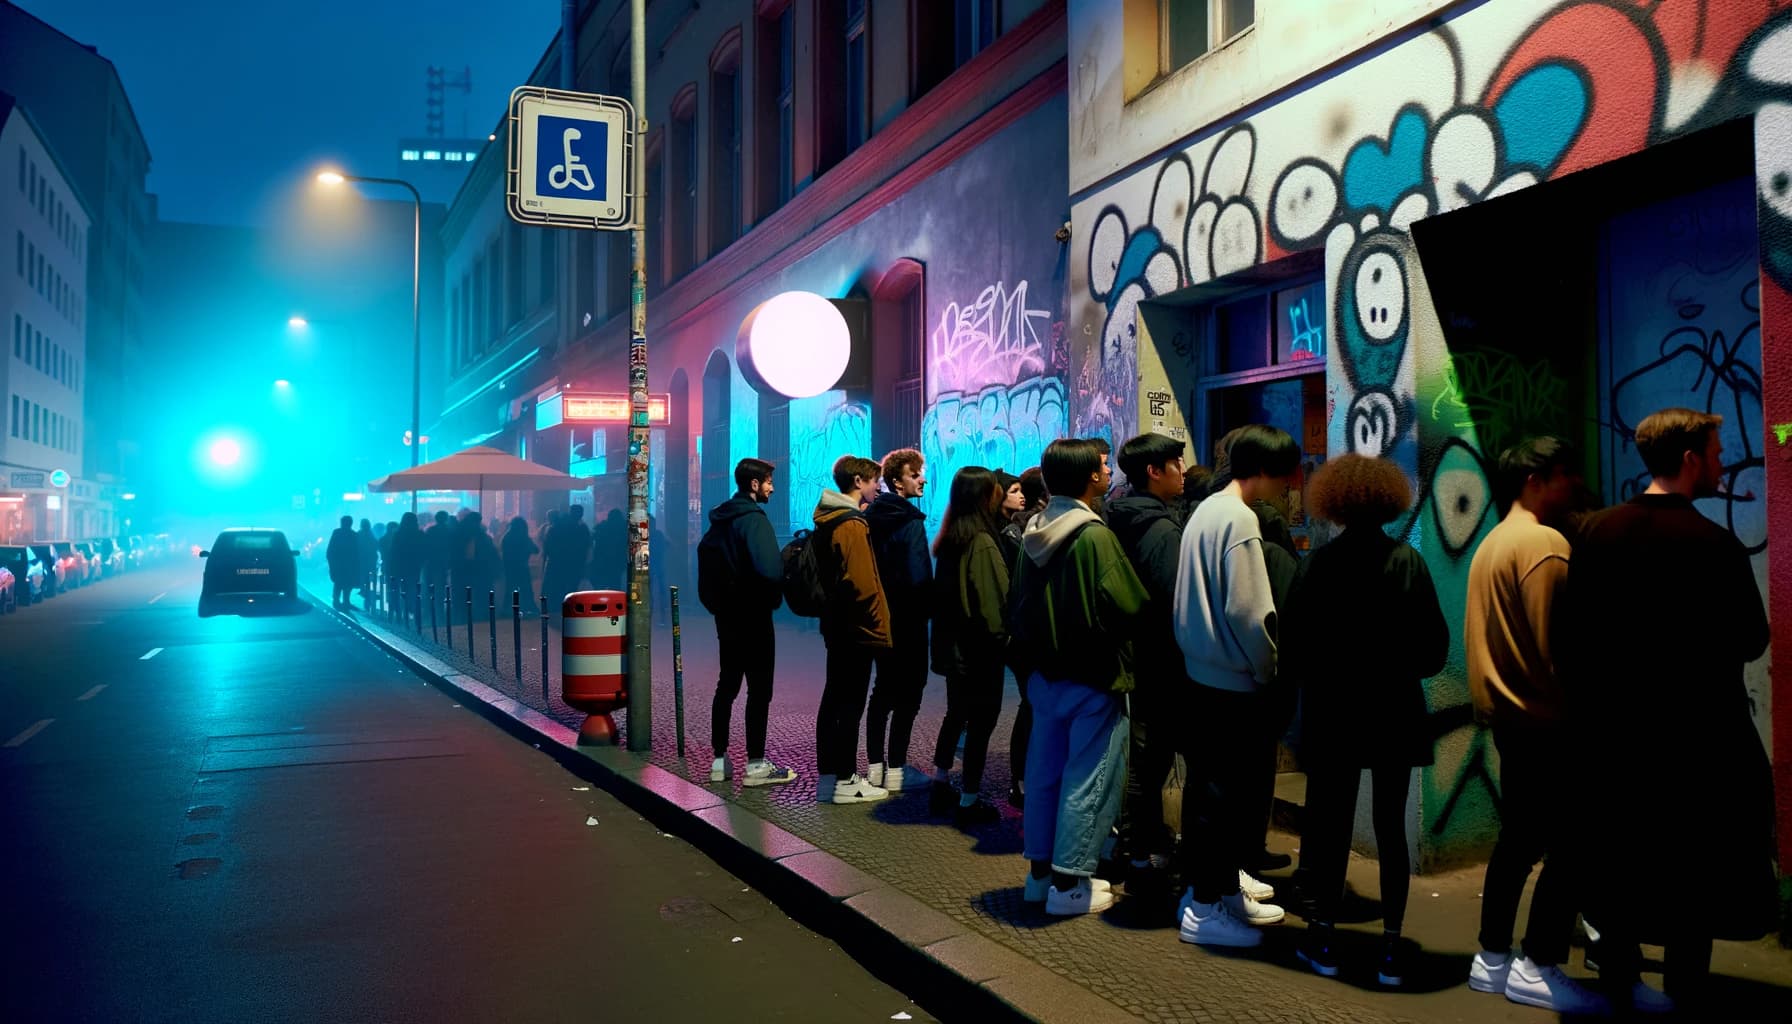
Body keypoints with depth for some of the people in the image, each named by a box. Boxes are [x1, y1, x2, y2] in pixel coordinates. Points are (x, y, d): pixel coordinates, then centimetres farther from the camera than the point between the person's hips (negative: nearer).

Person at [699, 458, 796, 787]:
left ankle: (719, 760, 17)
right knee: (759, 689, -2)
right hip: (753, 616, -9)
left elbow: (705, 552, 20)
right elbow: (771, 569, -28)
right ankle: (756, 765, 1)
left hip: (726, 616, 9)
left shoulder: (721, 519, 12)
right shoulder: (754, 519, -16)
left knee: (727, 685, 14)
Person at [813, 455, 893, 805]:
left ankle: (827, 775, 20)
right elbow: (861, 584, -22)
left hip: (836, 625, 10)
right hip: (857, 630, -10)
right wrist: (877, 627, -15)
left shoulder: (827, 519, 12)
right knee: (851, 704, -3)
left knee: (833, 700, 13)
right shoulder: (852, 524, -17)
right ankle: (845, 781, 3)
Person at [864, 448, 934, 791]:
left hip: (880, 616, 8)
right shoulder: (910, 521, -15)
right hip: (907, 620, -8)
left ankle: (874, 766, 19)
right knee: (908, 693, 0)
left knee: (883, 689, 16)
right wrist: (928, 610, -7)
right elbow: (919, 577, -20)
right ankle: (895, 771, 2)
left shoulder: (873, 514, 9)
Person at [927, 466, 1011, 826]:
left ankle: (941, 787, 31)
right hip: (980, 650, -8)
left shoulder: (951, 539, 5)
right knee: (981, 721, 3)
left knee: (956, 714, 22)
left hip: (953, 644, 8)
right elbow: (995, 604, -19)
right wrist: (1002, 636, -6)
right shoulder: (983, 544, -19)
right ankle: (969, 802, 10)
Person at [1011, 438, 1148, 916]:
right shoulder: (1094, 536, -19)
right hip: (1093, 678, -8)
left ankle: (1040, 870, 25)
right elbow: (1128, 605, -22)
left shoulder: (1035, 533, 4)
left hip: (1045, 674, 8)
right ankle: (1070, 883, 8)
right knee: (1087, 781, 2)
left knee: (1044, 773, 15)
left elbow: (1016, 605, 10)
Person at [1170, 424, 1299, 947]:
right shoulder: (1239, 519, -17)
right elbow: (1246, 611, -21)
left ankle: (1222, 883, 30)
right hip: (1233, 679, -10)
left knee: (1208, 784, 17)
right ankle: (1204, 906, 7)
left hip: (1202, 672, 10)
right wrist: (1268, 669, -7)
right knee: (1223, 791, -1)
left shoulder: (1206, 510, 11)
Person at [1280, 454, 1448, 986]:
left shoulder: (1316, 563, -9)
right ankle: (1391, 948, 12)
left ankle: (1324, 937, 16)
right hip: (1395, 712, 1)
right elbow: (1435, 643, -8)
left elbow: (1294, 644, -8)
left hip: (1332, 713, 0)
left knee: (1331, 823, 8)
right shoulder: (1407, 561, -8)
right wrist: (1403, 671, 12)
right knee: (1390, 826, 9)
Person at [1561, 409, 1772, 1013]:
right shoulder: (1714, 543, -16)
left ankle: (1618, 977, 25)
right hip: (1695, 734, -4)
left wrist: (1587, 713, 11)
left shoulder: (1595, 531, -3)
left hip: (1611, 728, 5)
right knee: (1695, 867, 8)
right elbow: (1751, 641, -10)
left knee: (1620, 856, 15)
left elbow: (1575, 628, 1)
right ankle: (1684, 991, 16)